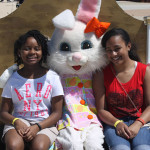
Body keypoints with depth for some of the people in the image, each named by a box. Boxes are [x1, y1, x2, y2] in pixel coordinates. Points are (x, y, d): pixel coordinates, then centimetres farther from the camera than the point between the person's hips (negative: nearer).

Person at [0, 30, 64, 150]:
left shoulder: (52, 77, 4)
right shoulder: (12, 79, 7)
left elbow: (57, 113, 1)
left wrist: (37, 126, -15)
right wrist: (16, 121, -16)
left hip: (44, 123, -1)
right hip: (18, 122, 1)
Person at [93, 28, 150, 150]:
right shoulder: (101, 74, 2)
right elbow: (101, 110, 0)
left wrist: (137, 124, -16)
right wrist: (117, 124, -18)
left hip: (140, 123, 1)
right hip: (113, 123, 0)